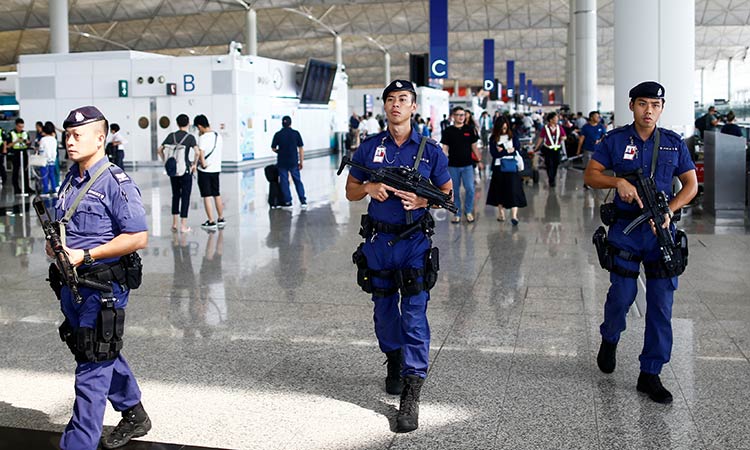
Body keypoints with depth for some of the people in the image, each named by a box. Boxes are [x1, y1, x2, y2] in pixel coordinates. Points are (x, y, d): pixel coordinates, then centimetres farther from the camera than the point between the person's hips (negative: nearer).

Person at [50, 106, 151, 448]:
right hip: (71, 282, 9)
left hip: (103, 287, -9)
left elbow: (138, 238, -20)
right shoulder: (71, 179, 10)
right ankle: (134, 416, 39)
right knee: (104, 355, 21)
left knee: (92, 367, -2)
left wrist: (86, 255, -22)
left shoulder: (115, 183, -15)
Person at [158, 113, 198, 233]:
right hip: (185, 170, -4)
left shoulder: (171, 136, 4)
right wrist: (194, 164, -7)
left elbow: (160, 149, 4)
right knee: (185, 196, 3)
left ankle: (174, 224, 20)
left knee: (175, 195, 17)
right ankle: (183, 225, 2)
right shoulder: (190, 137, -7)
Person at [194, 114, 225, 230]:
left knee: (206, 196, 1)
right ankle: (221, 219, 25)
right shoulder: (218, 136, 6)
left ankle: (211, 222, 2)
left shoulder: (203, 138, -16)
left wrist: (203, 164, -13)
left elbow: (200, 153, -25)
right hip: (216, 168, 7)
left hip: (205, 170, -7)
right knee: (217, 195, 17)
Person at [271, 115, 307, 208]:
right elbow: (301, 148, -2)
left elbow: (273, 149, 3)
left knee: (284, 181, 8)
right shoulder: (296, 133, -3)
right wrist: (301, 162, 5)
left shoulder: (278, 134, -4)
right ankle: (303, 201, 6)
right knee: (298, 181, 9)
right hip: (293, 162, 0)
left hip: (282, 162, 0)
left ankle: (287, 201, 9)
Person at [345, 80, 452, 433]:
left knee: (414, 315, -7)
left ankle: (411, 395, -5)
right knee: (384, 311, 15)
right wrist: (369, 188, -12)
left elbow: (447, 193, 7)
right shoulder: (369, 148, 5)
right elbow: (351, 191, 10)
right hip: (377, 241, 3)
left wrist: (422, 200, -14)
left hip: (414, 241, -2)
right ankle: (394, 361, 41)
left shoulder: (430, 150, 1)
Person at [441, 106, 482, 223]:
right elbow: (445, 149, 2)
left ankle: (468, 211, 11)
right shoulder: (448, 131, 1)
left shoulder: (469, 130, 6)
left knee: (470, 189, -8)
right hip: (453, 166, -1)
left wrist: (479, 160, 9)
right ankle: (457, 214, 17)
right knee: (455, 191, 6)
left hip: (467, 165, 1)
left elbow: (474, 147, 12)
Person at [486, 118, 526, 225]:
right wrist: (508, 151, -9)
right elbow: (494, 153, -7)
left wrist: (502, 151, -10)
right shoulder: (493, 139, 4)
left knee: (513, 190, -3)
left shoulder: (513, 137, 5)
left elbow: (517, 151, -5)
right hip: (498, 167, 1)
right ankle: (501, 213, 7)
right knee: (499, 191, 2)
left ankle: (514, 216, -5)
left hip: (512, 167, -1)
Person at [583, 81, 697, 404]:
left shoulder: (674, 143, 6)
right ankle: (609, 339, 36)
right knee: (622, 295, 2)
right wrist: (618, 181, -18)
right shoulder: (615, 140, 2)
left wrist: (669, 210, -9)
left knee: (661, 304, 1)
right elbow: (590, 175, 0)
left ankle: (650, 374, 11)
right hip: (625, 229, -1)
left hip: (661, 231, 2)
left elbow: (691, 184, 8)